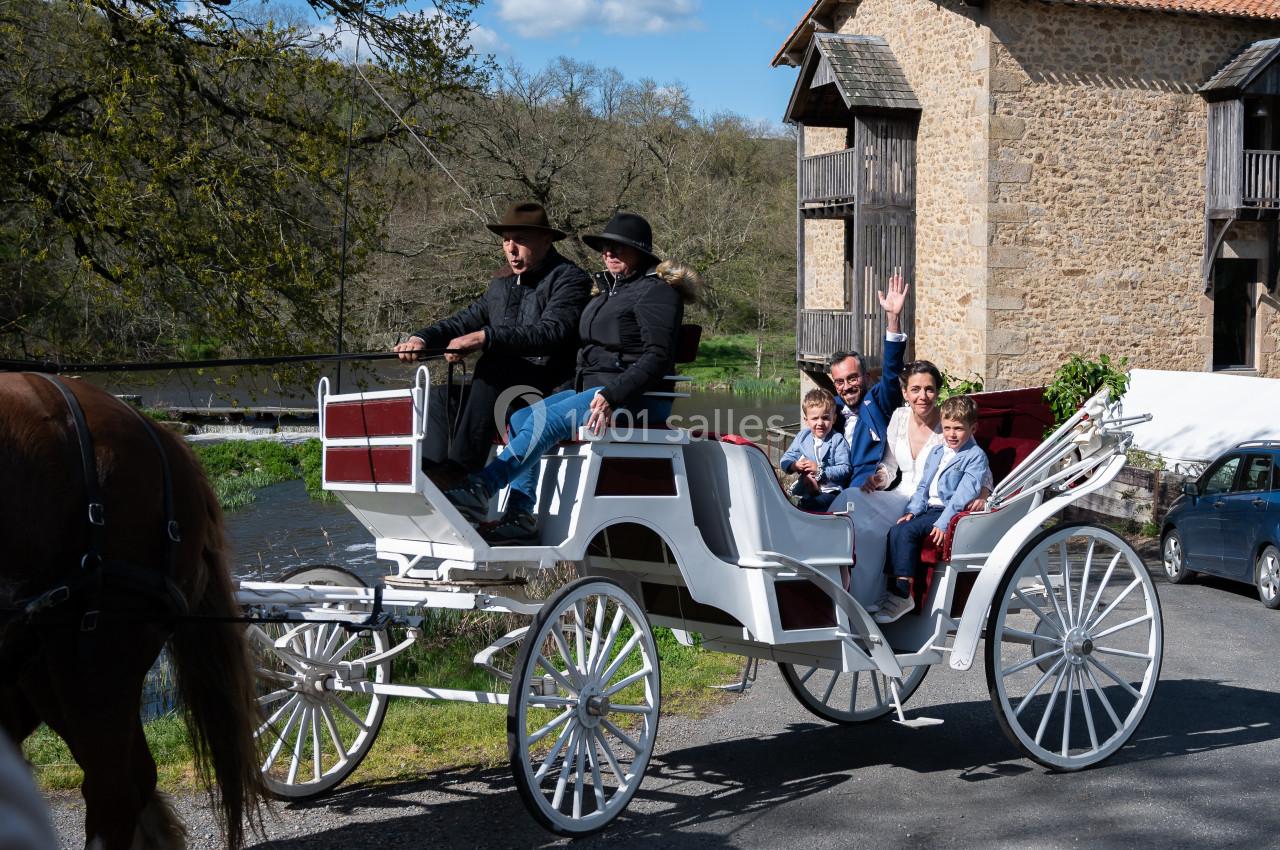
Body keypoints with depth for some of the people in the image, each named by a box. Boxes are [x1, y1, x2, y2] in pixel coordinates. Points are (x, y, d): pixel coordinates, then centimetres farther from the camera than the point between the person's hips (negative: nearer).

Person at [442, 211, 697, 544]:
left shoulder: (655, 291, -5)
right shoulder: (607, 293, 24)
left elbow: (658, 356, -16)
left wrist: (611, 397, -25)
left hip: (637, 398, -9)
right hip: (589, 389, 9)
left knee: (547, 421, -27)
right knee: (520, 420, -9)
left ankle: (481, 489, -33)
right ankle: (520, 516, -16)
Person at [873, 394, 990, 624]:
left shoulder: (976, 456, -6)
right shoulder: (936, 452, 20)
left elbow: (964, 494, -16)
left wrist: (943, 523, -24)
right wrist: (913, 510, 3)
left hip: (950, 511, -7)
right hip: (930, 509, 7)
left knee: (906, 531, -25)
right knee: (896, 531, -17)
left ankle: (902, 594, -23)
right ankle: (893, 591, -18)